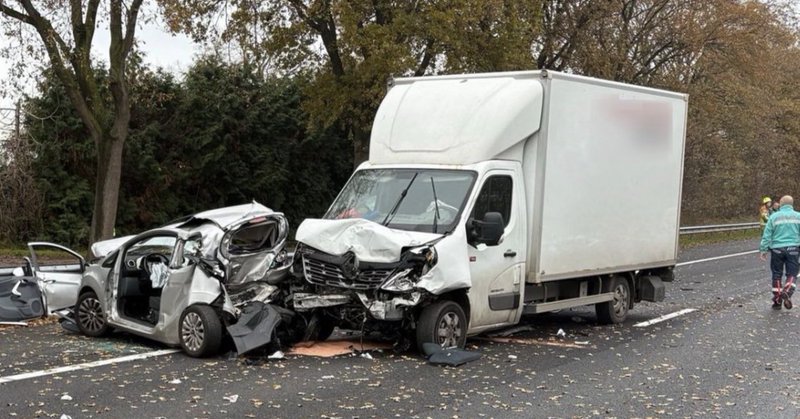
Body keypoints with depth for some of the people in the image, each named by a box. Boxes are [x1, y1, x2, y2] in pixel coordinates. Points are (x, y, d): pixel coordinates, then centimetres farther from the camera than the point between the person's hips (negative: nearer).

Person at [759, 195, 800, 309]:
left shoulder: (774, 217, -1)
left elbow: (767, 235, -3)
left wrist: (763, 250, 2)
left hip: (777, 249, 0)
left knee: (777, 275, 9)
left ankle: (777, 301, 13)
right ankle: (787, 292, -18)